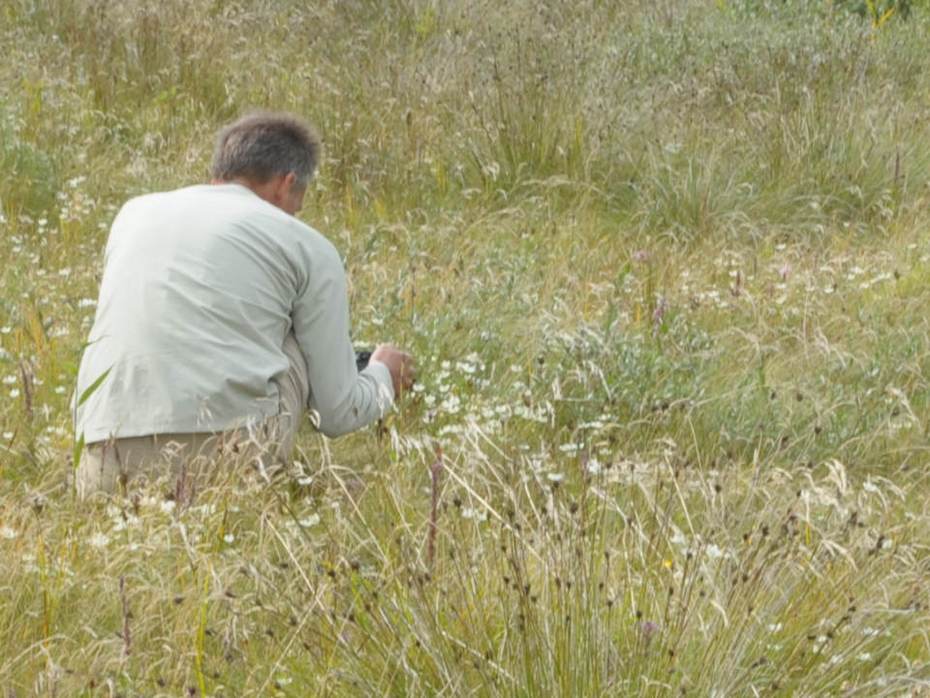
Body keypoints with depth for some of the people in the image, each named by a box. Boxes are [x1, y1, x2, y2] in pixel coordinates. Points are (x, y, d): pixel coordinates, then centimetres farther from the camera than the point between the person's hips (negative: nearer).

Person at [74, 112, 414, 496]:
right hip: (231, 448, -4)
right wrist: (384, 375, 36)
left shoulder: (135, 211, 22)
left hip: (107, 465, 4)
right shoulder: (308, 247, 10)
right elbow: (337, 414, 12)